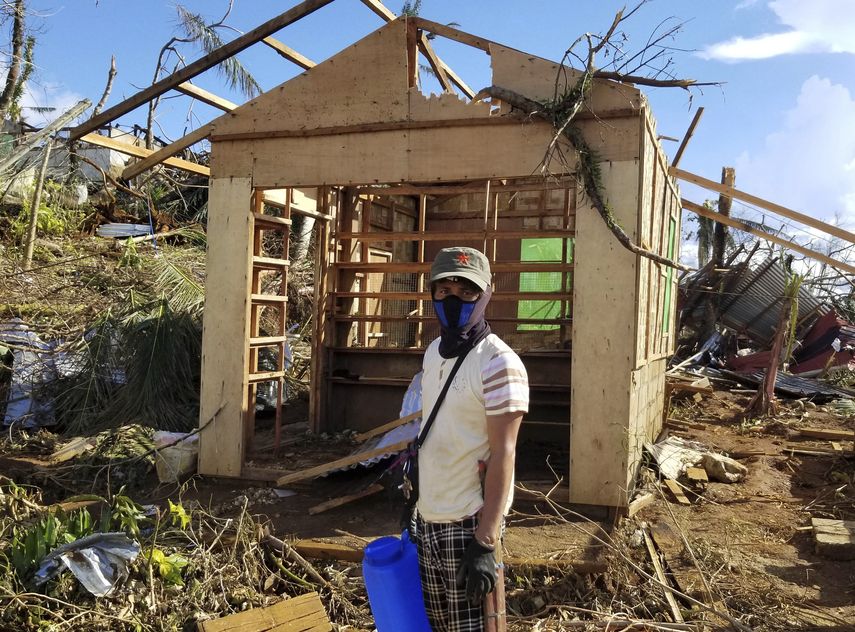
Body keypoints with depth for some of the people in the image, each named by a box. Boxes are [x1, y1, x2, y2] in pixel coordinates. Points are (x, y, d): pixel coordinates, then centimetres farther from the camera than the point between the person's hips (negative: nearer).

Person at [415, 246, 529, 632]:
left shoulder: (498, 362, -17)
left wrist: (485, 543, -20)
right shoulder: (433, 352, 7)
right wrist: (419, 499, 16)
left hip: (468, 522, -7)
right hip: (428, 517, 7)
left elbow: (503, 455, -18)